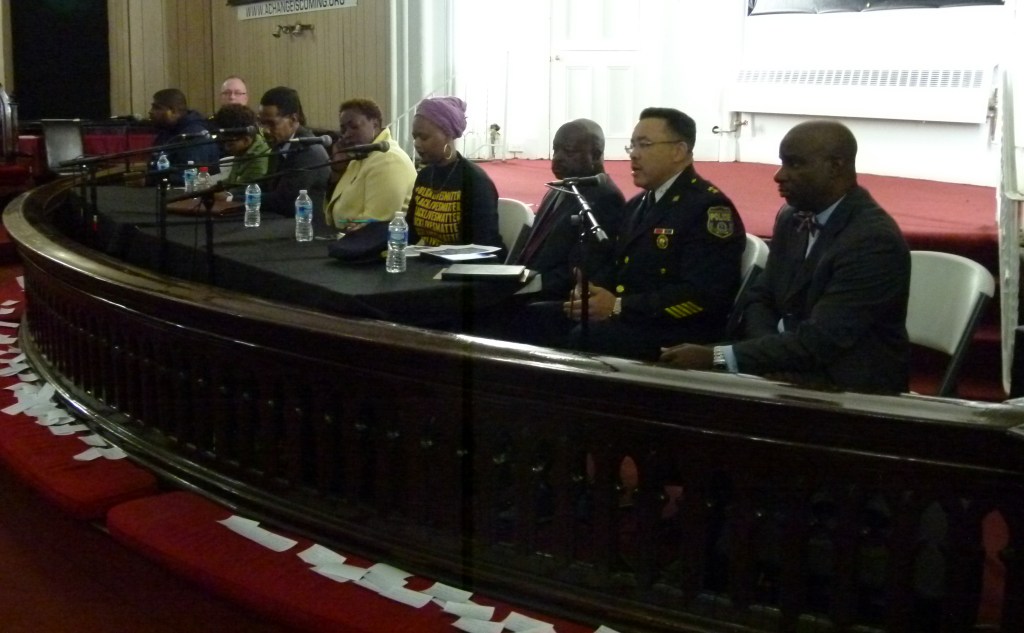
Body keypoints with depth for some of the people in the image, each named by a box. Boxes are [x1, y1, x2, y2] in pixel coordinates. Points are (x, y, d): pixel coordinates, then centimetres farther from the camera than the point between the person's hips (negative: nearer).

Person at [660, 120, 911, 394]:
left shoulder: (874, 239, -21)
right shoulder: (791, 219, 6)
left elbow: (818, 341, -25)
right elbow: (761, 297, 11)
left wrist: (717, 358, -26)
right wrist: (771, 351, -12)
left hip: (852, 390, -7)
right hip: (791, 372, 7)